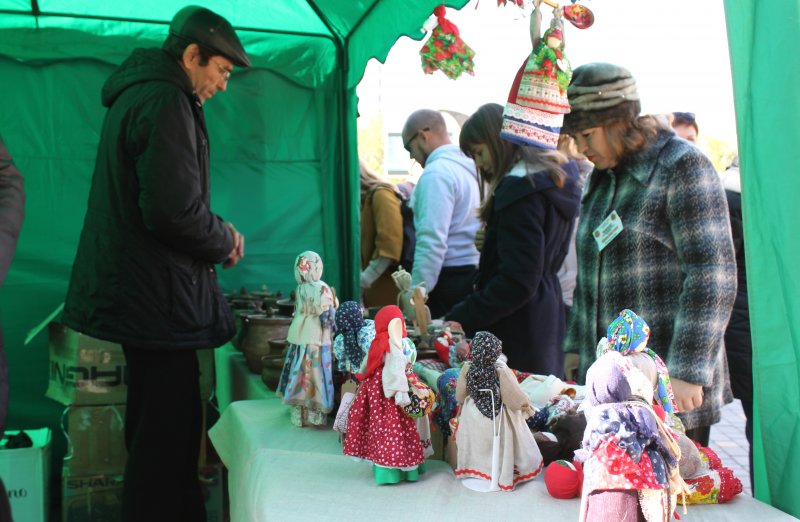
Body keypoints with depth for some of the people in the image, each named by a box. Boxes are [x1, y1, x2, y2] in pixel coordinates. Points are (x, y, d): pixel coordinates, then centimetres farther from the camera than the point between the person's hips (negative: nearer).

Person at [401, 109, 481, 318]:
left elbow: (432, 241, -19)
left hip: (450, 280, -8)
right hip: (475, 275, 8)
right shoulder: (468, 166, 14)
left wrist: (416, 293, -17)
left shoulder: (437, 172, -12)